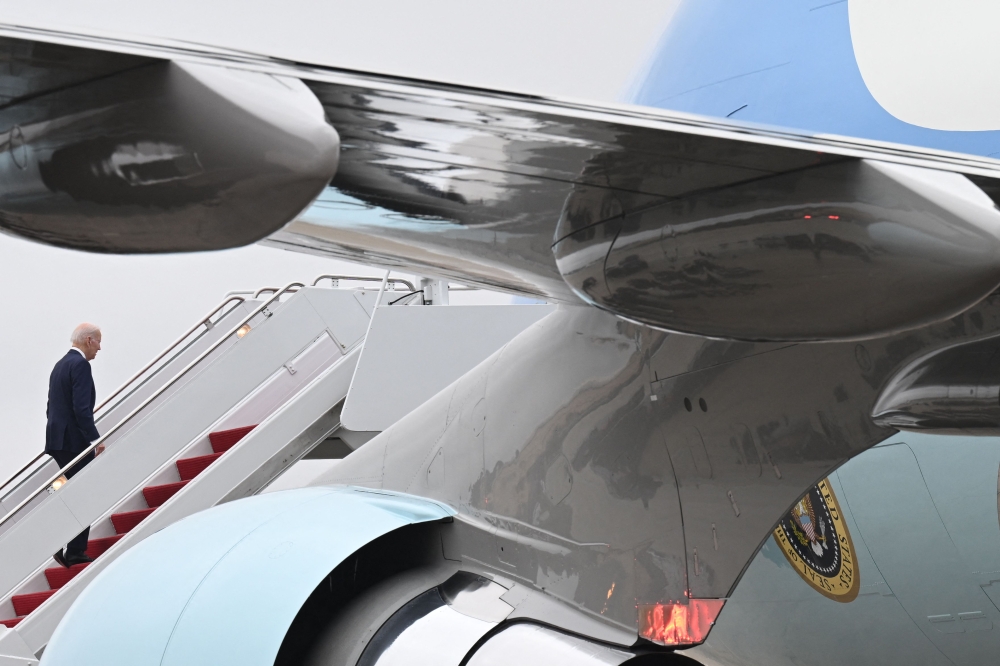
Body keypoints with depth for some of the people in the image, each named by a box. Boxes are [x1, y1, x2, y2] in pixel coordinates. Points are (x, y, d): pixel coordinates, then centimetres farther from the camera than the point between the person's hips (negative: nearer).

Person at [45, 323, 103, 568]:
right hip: (74, 442, -10)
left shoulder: (60, 365, 18)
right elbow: (82, 409, -21)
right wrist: (96, 439, -19)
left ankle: (72, 551, 11)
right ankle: (75, 553, -3)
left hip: (58, 441, 10)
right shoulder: (80, 365, -12)